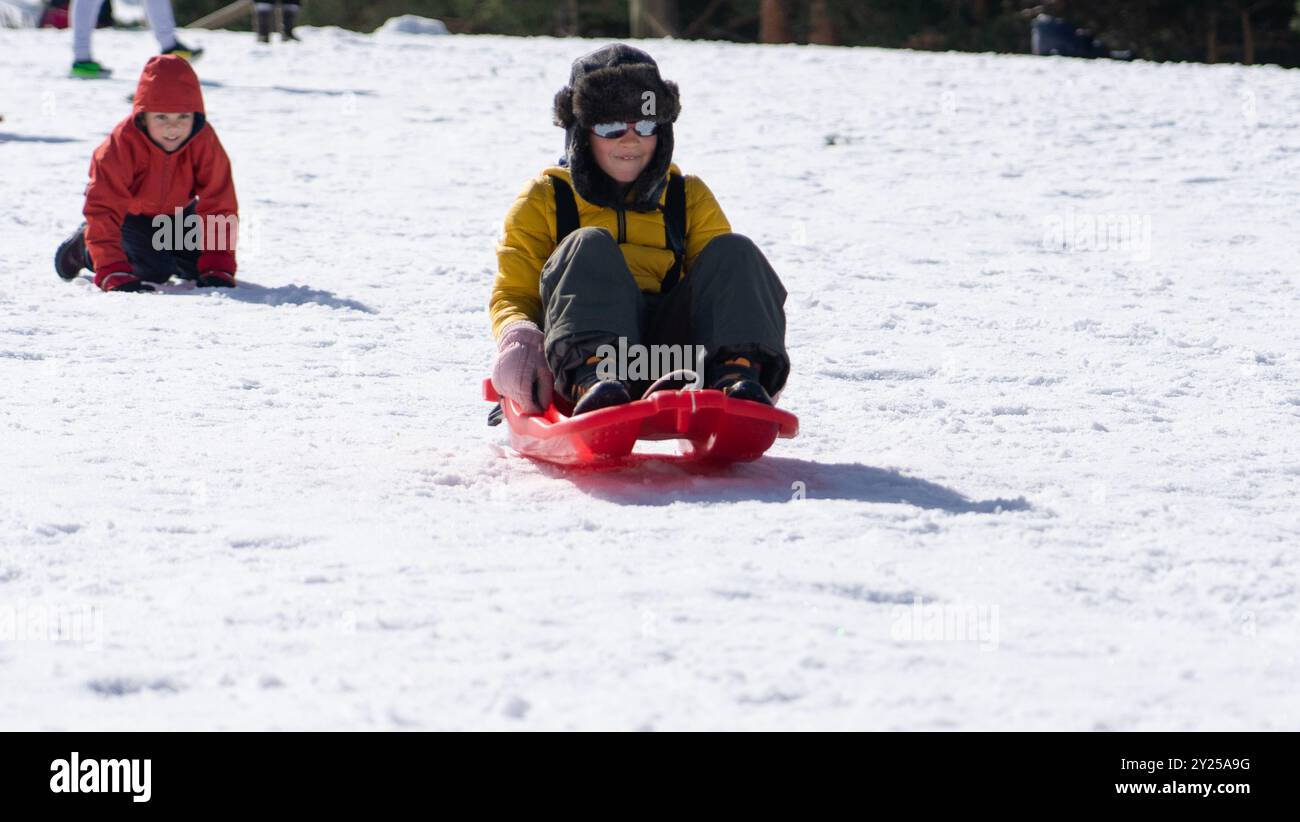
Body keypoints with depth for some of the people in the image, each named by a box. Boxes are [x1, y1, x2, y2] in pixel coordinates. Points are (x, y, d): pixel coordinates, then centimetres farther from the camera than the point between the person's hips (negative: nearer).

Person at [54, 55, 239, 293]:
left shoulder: (204, 141, -30)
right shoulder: (123, 143, -37)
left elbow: (219, 205, -25)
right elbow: (103, 210, -38)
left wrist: (218, 267, -33)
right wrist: (113, 272, -46)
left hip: (175, 210, 4)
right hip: (129, 211, -3)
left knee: (198, 267, -9)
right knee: (155, 272, -19)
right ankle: (84, 246, 6)